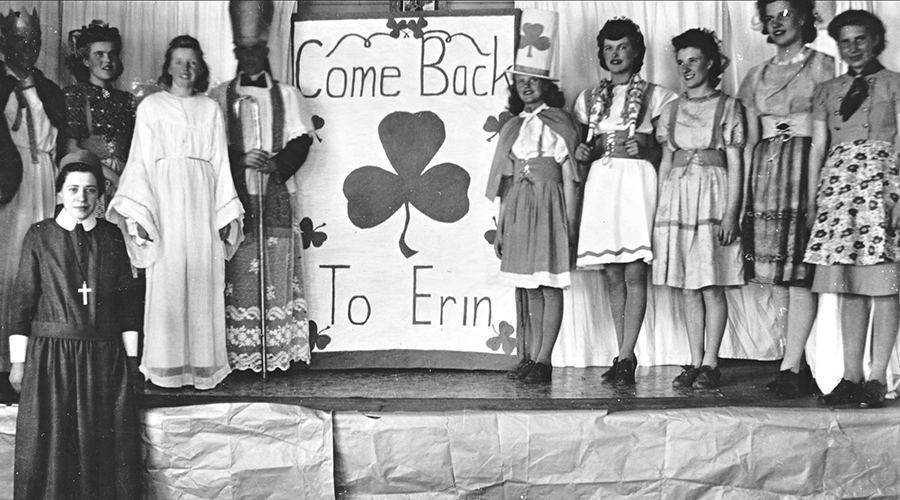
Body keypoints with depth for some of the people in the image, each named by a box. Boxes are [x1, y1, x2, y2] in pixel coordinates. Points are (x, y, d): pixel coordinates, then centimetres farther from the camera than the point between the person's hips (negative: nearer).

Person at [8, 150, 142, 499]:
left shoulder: (112, 236, 7)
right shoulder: (39, 235, 3)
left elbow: (128, 299, 6)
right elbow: (23, 299, 2)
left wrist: (131, 357, 3)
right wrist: (19, 360, -2)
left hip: (106, 358, 1)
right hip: (51, 356, -1)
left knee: (107, 450, 4)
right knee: (51, 448, 3)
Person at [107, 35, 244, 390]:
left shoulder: (210, 109, 13)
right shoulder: (150, 106, 9)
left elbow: (220, 163, 10)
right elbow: (140, 161, 4)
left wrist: (227, 213, 3)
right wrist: (137, 213, -6)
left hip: (202, 204, 1)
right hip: (164, 201, -1)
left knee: (203, 282, -1)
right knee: (166, 281, -3)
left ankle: (203, 365, 5)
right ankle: (167, 367, 3)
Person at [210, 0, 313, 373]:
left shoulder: (287, 95, 13)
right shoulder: (220, 97, 11)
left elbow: (301, 142, 4)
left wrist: (275, 164, -14)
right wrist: (243, 159, -16)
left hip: (276, 197, 1)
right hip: (235, 196, -1)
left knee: (277, 272, -1)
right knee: (238, 277, -3)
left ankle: (279, 352, 3)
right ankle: (238, 355, 1)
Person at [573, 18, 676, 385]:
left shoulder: (654, 96, 8)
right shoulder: (589, 99, 18)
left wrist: (644, 149, -9)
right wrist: (582, 154, 2)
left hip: (637, 182, -3)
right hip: (600, 184, 3)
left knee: (634, 273, -9)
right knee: (613, 275, 3)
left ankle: (626, 357, -8)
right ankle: (624, 357, 8)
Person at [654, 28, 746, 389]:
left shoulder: (727, 107, 3)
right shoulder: (671, 110, 14)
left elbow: (735, 164, -1)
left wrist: (731, 212, -10)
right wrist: (660, 208, 9)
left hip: (713, 195, -4)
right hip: (676, 196, 4)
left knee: (712, 286, -4)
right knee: (687, 288, 5)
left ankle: (710, 363, 4)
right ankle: (695, 362, 11)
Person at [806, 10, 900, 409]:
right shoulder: (826, 91, 18)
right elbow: (818, 147, 14)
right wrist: (812, 199, 6)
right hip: (837, 184, 4)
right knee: (848, 286, 2)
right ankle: (851, 376, 4)